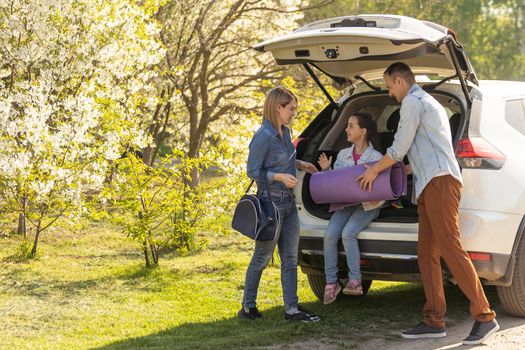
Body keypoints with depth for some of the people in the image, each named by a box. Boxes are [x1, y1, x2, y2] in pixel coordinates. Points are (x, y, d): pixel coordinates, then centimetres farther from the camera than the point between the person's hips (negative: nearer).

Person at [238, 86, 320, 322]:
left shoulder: (285, 132, 9)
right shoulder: (263, 136, -17)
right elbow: (253, 171, -16)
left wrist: (300, 165, 11)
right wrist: (280, 176, -25)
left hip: (288, 201, 8)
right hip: (271, 202, -8)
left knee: (290, 258, 8)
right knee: (262, 257, 2)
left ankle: (291, 309, 12)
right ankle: (248, 307, 15)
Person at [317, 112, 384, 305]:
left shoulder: (376, 158, -5)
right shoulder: (343, 155, 10)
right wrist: (326, 170, -3)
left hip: (367, 205, -4)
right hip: (345, 203, 5)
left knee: (348, 233, -29)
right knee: (330, 235, -20)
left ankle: (355, 281, -21)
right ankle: (331, 283, -11)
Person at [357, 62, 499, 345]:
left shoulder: (413, 101, -3)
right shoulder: (429, 103, 29)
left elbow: (399, 148, -5)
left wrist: (375, 170, 10)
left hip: (439, 182, -11)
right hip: (432, 184, 11)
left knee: (451, 249, -15)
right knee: (427, 253, 6)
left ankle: (484, 317, -17)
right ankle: (434, 322, 4)